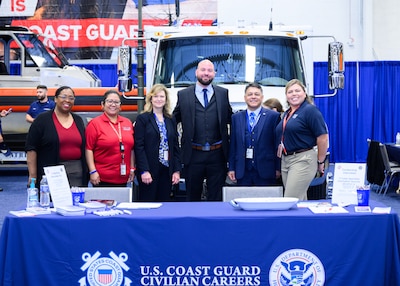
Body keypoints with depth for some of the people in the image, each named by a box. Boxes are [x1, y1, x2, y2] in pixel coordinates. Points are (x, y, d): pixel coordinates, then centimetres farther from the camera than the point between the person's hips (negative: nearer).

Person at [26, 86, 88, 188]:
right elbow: (31, 148, -3)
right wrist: (32, 176, -9)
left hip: (77, 174, 4)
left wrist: (86, 172, 12)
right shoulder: (43, 119, 0)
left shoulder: (78, 121, 14)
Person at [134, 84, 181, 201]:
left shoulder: (171, 121, 14)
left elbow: (176, 147, 13)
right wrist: (144, 171, -15)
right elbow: (139, 146, -7)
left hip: (167, 170, 4)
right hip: (149, 171, -4)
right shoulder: (142, 119, 0)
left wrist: (177, 170, 5)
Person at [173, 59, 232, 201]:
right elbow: (174, 119, 11)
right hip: (193, 155, 0)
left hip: (217, 154, 1)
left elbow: (229, 118, 11)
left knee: (216, 196, 7)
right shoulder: (183, 95, 4)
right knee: (193, 196, 11)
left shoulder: (223, 93, 7)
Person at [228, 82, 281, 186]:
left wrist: (278, 168, -2)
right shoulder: (236, 118, 11)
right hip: (243, 172, 2)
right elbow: (233, 145, 10)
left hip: (265, 171, -2)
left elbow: (278, 144, 1)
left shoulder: (273, 116, 2)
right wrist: (231, 168, 6)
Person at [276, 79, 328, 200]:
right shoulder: (287, 113, 15)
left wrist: (320, 162, -7)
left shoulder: (310, 110, -9)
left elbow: (323, 137, -12)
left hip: (303, 160, -8)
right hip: (285, 160, 8)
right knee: (300, 200, 12)